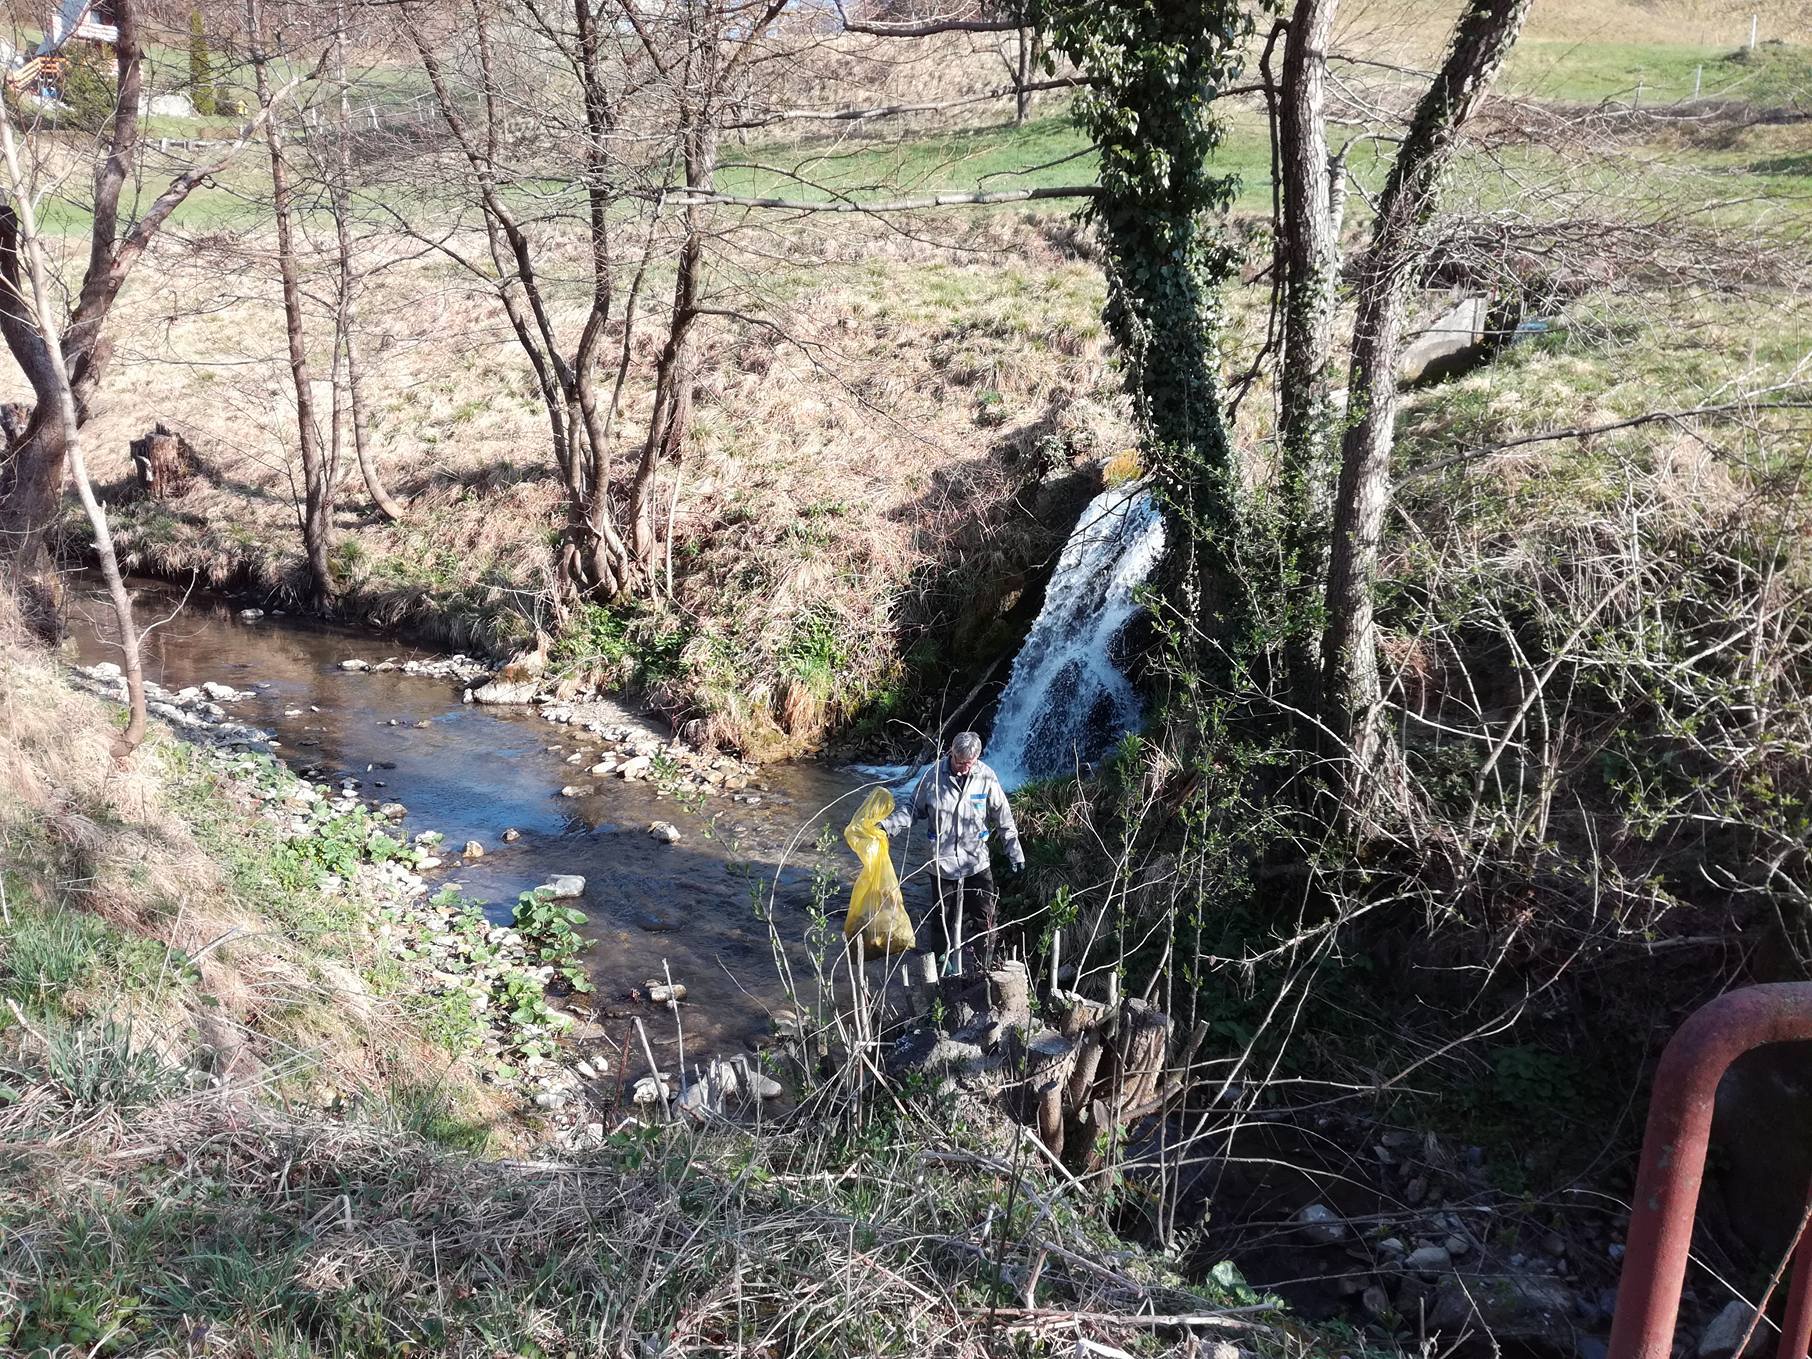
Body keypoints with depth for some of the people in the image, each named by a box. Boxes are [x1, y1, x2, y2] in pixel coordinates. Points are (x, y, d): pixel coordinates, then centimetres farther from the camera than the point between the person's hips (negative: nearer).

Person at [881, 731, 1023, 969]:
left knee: (985, 919, 0)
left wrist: (1014, 851, 3)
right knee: (945, 920, 10)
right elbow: (913, 808, 4)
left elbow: (1003, 818, 2)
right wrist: (888, 825, -9)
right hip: (942, 861, 0)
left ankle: (985, 969, 15)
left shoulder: (986, 777, -8)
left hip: (977, 861, 0)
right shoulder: (934, 775, -9)